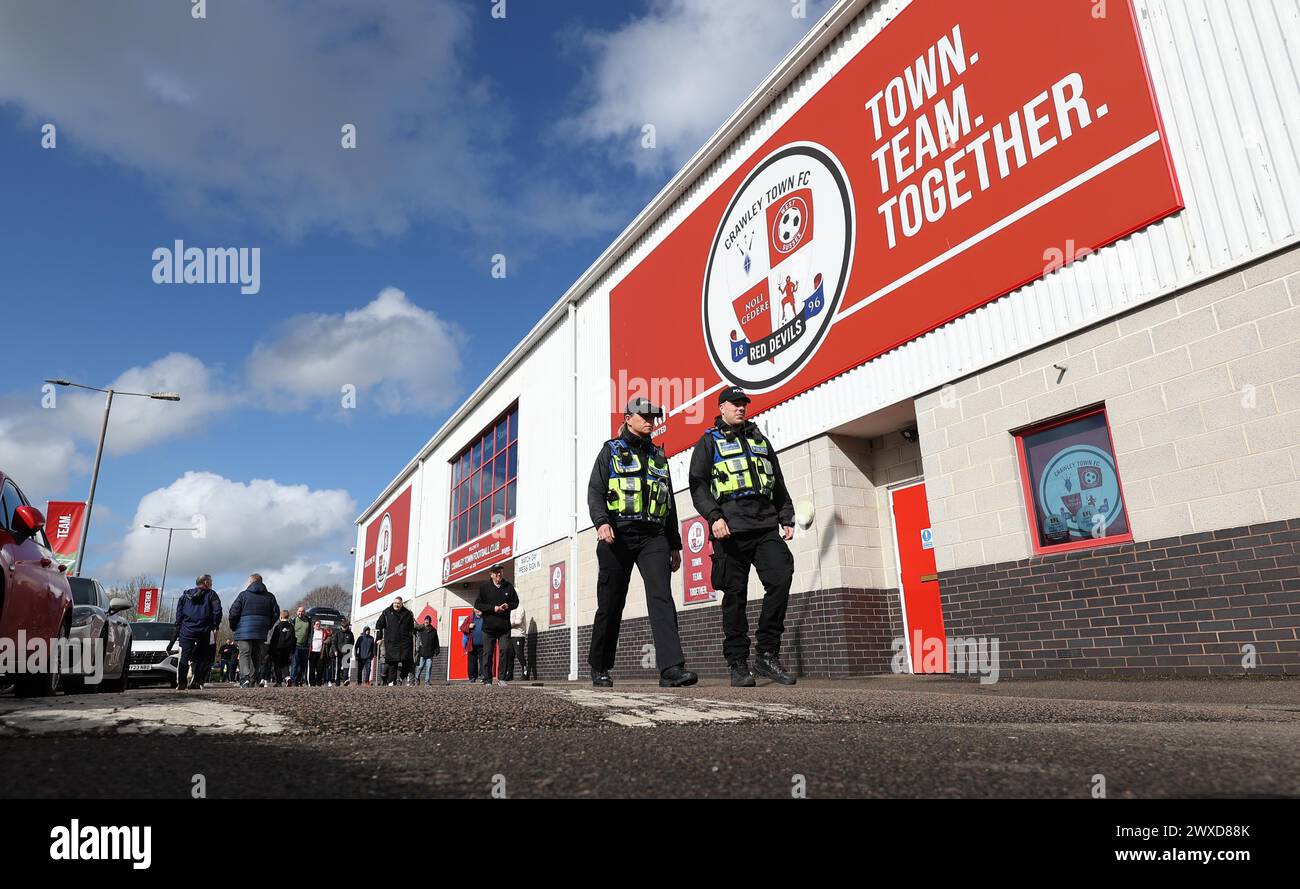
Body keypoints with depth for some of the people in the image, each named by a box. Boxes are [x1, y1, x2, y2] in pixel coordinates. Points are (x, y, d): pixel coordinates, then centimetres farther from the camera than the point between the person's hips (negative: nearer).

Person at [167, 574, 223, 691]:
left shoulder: (185, 595, 16)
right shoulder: (211, 595, 4)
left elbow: (179, 613, 14)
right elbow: (217, 610, -8)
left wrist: (178, 627, 17)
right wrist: (215, 625, 2)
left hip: (186, 631, 2)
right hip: (204, 632, -2)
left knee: (184, 657, 4)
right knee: (203, 658, 7)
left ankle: (181, 683, -4)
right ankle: (198, 682, -1)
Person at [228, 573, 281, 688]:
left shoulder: (243, 595, 0)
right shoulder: (270, 597, 10)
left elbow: (233, 612, -3)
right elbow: (276, 613, 9)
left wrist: (233, 627, 11)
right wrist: (267, 627, 20)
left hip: (244, 631, -3)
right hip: (261, 632, 4)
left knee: (244, 654, -6)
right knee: (257, 656, 12)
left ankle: (245, 678, -24)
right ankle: (255, 680, 12)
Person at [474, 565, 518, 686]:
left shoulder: (509, 586, 8)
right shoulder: (484, 587, 1)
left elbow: (516, 602, 14)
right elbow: (477, 604, -3)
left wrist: (508, 606, -8)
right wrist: (493, 608, -13)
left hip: (504, 626, 1)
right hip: (489, 626, -1)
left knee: (504, 651, -5)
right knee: (488, 653, 2)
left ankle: (501, 678, 2)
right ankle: (487, 679, 9)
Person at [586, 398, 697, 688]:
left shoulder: (658, 455, 20)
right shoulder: (611, 450, 9)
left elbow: (670, 503, 22)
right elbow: (595, 491, -2)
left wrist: (675, 544, 18)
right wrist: (601, 522, -21)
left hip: (653, 536, 3)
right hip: (618, 535, -3)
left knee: (661, 597, -14)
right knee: (610, 604, 3)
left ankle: (671, 668, -21)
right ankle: (599, 668, 19)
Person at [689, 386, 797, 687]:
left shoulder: (760, 439, 25)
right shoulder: (709, 442, 11)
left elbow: (779, 483, 26)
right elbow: (698, 485, 1)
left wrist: (787, 518, 15)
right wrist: (714, 517, -13)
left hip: (766, 526, 4)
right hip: (730, 528, -4)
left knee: (781, 578, -13)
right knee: (735, 595, -1)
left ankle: (767, 655, -2)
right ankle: (738, 664, 8)